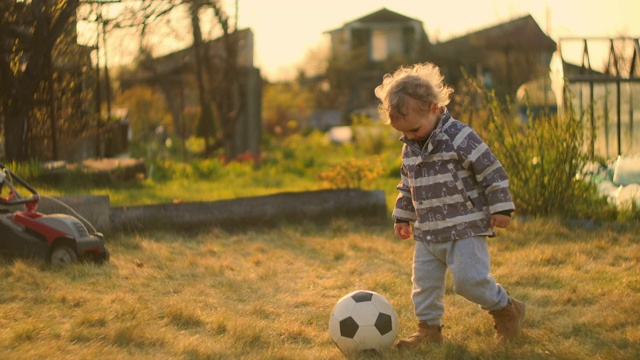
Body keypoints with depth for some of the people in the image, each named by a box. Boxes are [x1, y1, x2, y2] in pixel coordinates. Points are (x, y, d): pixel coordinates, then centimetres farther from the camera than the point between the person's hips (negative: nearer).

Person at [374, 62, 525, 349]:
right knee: (424, 281, 6)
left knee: (469, 279, -12)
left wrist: (501, 208, -14)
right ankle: (428, 328, 19)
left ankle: (505, 309, 12)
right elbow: (407, 185, 23)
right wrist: (402, 216, 22)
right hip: (428, 233, 7)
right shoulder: (410, 148, 8)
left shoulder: (459, 137, -15)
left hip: (466, 228, -7)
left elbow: (492, 172, -13)